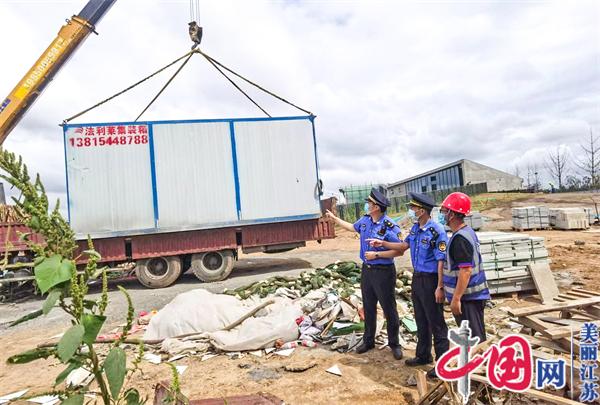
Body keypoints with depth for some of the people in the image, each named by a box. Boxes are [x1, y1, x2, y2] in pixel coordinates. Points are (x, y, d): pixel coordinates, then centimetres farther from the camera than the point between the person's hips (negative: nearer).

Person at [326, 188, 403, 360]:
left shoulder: (389, 226, -20)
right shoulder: (365, 220, 2)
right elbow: (352, 227, 22)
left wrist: (377, 254, -21)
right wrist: (334, 218, 27)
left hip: (383, 272, -7)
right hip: (366, 269, 7)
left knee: (389, 309, 5)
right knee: (368, 307, 17)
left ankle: (394, 344, 22)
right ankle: (368, 340, 32)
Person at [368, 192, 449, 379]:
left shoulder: (437, 231, -20)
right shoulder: (415, 229, 6)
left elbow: (442, 262, -21)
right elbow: (404, 246, 21)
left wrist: (440, 287, -22)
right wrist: (382, 243, 15)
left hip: (430, 280, -9)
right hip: (417, 278, 9)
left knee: (436, 323, 2)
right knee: (421, 321, 20)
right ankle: (423, 355, 35)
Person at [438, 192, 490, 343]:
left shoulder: (460, 238, -21)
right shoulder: (468, 231, 10)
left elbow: (465, 271, -26)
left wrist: (456, 298, -22)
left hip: (468, 297, -10)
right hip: (473, 294, 10)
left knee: (474, 338, 0)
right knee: (472, 336, 19)